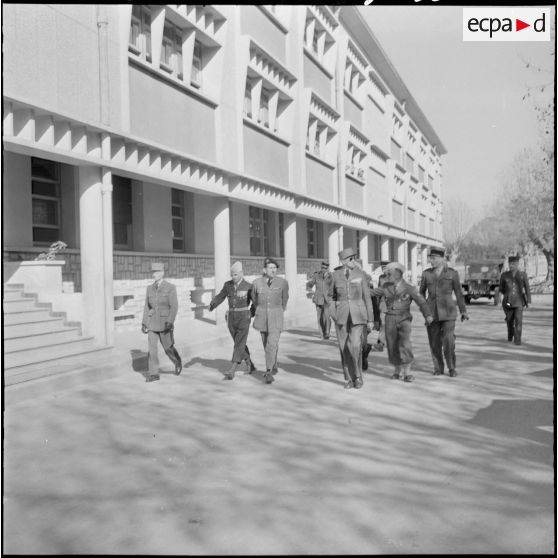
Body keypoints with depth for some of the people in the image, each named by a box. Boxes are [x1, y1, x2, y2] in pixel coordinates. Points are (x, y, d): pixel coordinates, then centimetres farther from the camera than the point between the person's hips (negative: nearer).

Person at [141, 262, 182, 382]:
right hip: (152, 322, 4)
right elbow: (147, 307, 10)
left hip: (165, 322, -4)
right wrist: (144, 323, 5)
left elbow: (174, 306, -13)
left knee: (168, 348, 4)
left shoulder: (170, 287, -8)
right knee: (151, 347, -6)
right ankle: (154, 374, -1)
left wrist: (170, 322, -23)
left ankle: (177, 362, 34)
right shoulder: (150, 288, 6)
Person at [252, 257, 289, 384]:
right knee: (267, 344, 14)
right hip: (262, 316, 2)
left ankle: (268, 373, -10)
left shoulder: (282, 282, -7)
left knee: (272, 344, -13)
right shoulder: (256, 283, -5)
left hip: (276, 317, -2)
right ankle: (274, 367, 33)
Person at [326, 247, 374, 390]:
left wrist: (370, 319, -1)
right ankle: (349, 379, 18)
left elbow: (367, 297, 0)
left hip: (358, 315, -2)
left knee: (355, 346, -16)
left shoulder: (361, 274, -2)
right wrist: (334, 313, 1)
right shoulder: (336, 275, 1)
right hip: (342, 316, 2)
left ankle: (358, 376, 6)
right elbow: (330, 295, 15)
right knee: (344, 348, 2)